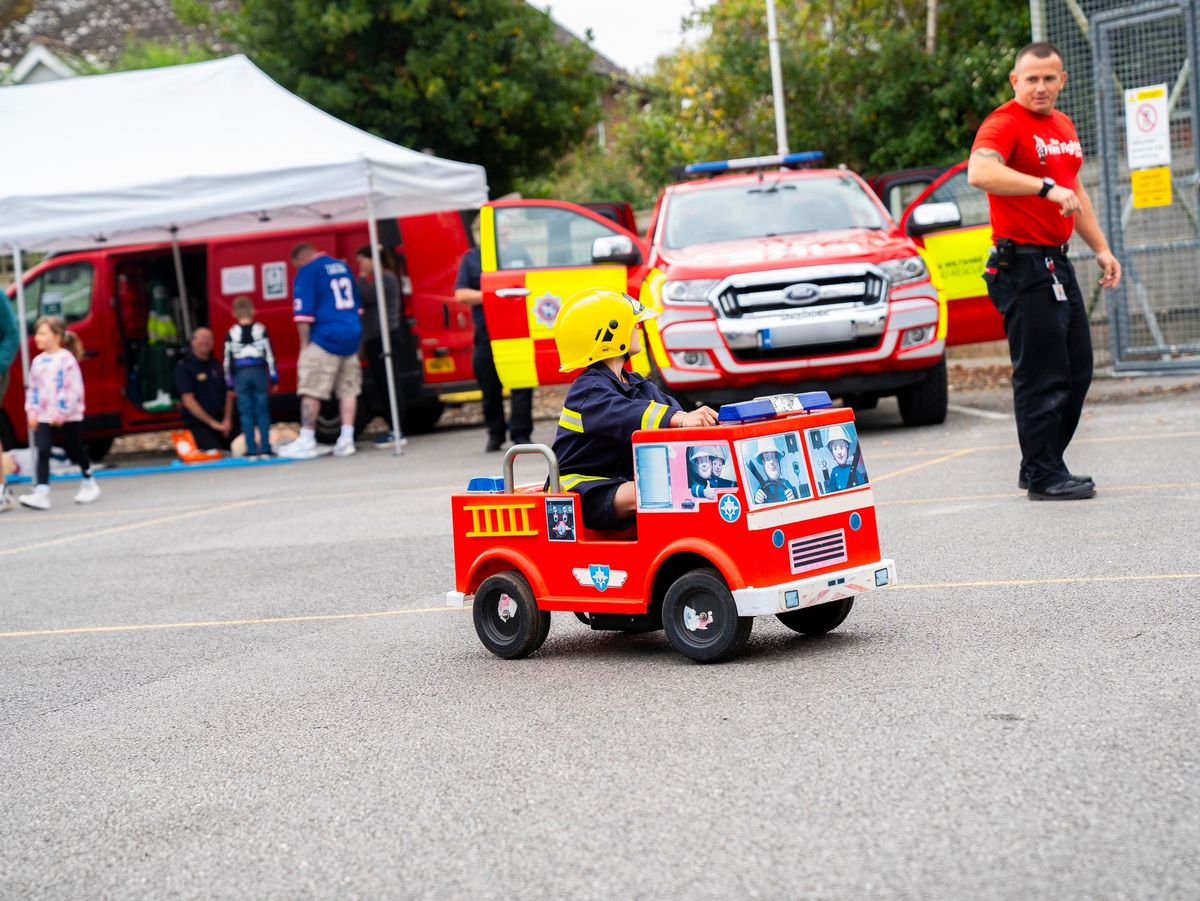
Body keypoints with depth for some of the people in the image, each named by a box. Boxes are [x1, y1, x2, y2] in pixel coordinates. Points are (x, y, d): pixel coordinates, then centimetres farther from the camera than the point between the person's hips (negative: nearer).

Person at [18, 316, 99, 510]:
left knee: (76, 451, 11)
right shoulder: (38, 361, 8)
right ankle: (41, 492, -17)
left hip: (69, 417, -5)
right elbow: (33, 389, 14)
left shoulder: (66, 359, -12)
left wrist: (60, 413, -17)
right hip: (44, 418, 5)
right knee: (42, 452, -10)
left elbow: (73, 390, -15)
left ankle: (88, 484, 32)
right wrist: (32, 412, 4)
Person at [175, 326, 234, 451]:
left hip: (221, 421, 6)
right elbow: (188, 401, -9)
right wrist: (212, 423, -10)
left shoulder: (217, 366, 16)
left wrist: (227, 420, -1)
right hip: (198, 422, -6)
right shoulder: (183, 367, -2)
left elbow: (228, 395, 15)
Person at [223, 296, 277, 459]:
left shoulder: (231, 334, 1)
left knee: (246, 413, 2)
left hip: (240, 375, 0)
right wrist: (274, 378, 6)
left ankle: (251, 450, -2)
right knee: (262, 411, 3)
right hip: (259, 372, 0)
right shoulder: (261, 330, 0)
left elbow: (228, 360, 3)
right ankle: (265, 449, 0)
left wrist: (230, 384, 10)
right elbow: (269, 355, 0)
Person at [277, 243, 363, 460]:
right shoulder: (343, 266, 14)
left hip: (325, 339, -7)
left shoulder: (307, 272, -6)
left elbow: (303, 314, -11)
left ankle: (307, 442, -4)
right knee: (348, 389, 9)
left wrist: (304, 347, -5)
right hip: (352, 336, 7)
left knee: (311, 390, -3)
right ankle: (346, 440, 6)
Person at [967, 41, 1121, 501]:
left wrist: (1101, 248, 26)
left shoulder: (1063, 126, 17)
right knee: (1042, 377, -6)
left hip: (1058, 264, 10)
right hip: (1024, 267, -9)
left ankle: (1042, 466, 24)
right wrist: (1047, 187, -37)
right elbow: (980, 172, -32)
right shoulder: (1004, 122, -12)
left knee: (1078, 371, 14)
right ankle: (1043, 477, 2)